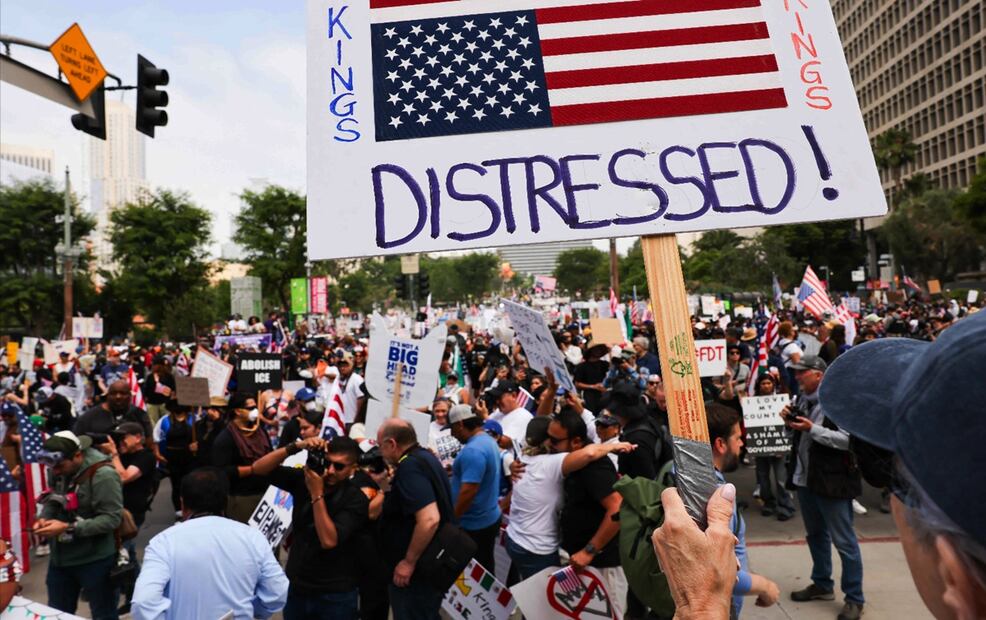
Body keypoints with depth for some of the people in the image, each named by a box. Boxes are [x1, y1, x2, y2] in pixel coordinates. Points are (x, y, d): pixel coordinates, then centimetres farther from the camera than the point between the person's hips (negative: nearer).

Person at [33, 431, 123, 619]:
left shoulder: (103, 475, -24)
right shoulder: (57, 470, -3)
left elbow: (111, 519, -24)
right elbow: (52, 501, 13)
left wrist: (68, 528, -27)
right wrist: (44, 518, -9)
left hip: (95, 560, -6)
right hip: (60, 557, 7)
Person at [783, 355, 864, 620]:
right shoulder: (803, 398, 6)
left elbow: (849, 439, -23)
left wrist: (812, 428, -27)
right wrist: (791, 421, -2)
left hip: (831, 479, -8)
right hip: (805, 477, 8)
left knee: (843, 541, 3)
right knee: (815, 534, 20)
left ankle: (855, 598, 17)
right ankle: (822, 585, 36)